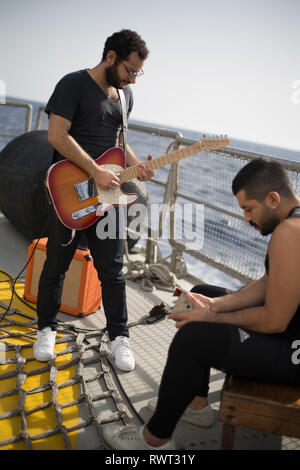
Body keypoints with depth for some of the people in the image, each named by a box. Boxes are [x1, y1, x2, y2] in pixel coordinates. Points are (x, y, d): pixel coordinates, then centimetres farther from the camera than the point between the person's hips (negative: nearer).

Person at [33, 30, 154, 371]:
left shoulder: (125, 94, 13)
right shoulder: (74, 84, -8)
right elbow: (57, 135, -17)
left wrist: (136, 164, 4)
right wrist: (95, 172, -21)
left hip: (106, 193, 5)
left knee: (112, 270, 6)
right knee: (56, 266, 8)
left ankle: (118, 336, 18)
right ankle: (46, 328, 28)